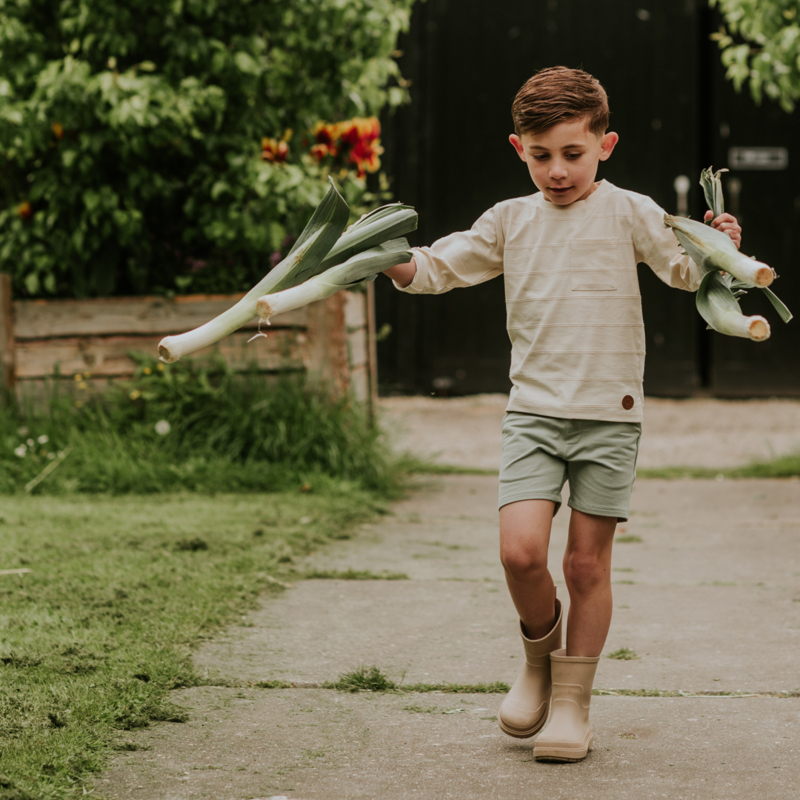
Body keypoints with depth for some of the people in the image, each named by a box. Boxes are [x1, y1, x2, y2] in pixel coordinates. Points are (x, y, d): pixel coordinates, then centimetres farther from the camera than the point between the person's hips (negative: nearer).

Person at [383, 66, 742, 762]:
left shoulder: (628, 213, 0)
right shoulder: (510, 221, 9)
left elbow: (685, 269, -8)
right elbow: (438, 269, 12)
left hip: (610, 415, -2)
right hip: (533, 410, 2)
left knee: (587, 562, 3)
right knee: (520, 550, -14)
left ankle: (573, 701, 18)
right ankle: (540, 656, 16)